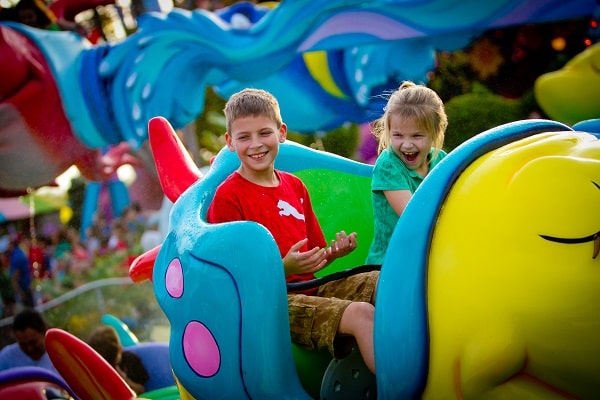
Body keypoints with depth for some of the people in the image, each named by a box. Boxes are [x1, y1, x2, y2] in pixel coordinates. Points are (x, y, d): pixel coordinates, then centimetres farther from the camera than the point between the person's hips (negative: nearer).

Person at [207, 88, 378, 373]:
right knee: (361, 314, -28)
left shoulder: (294, 186, 16)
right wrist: (285, 268, -23)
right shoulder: (228, 196, -5)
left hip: (309, 288, 7)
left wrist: (334, 252, -2)